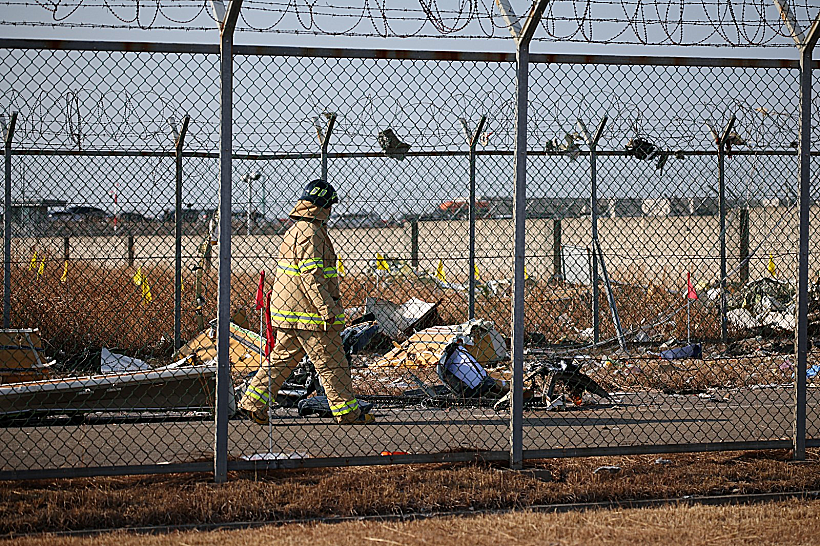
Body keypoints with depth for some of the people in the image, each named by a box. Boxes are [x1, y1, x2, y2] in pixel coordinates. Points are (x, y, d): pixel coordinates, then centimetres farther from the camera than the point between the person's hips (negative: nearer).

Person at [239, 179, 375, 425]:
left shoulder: (295, 230, 17)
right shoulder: (310, 233, -16)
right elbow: (311, 275, -22)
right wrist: (328, 311, -23)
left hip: (289, 312, 10)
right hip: (308, 312, -10)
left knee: (282, 359, 13)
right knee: (331, 363, -2)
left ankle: (253, 403, 12)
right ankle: (347, 412, 4)